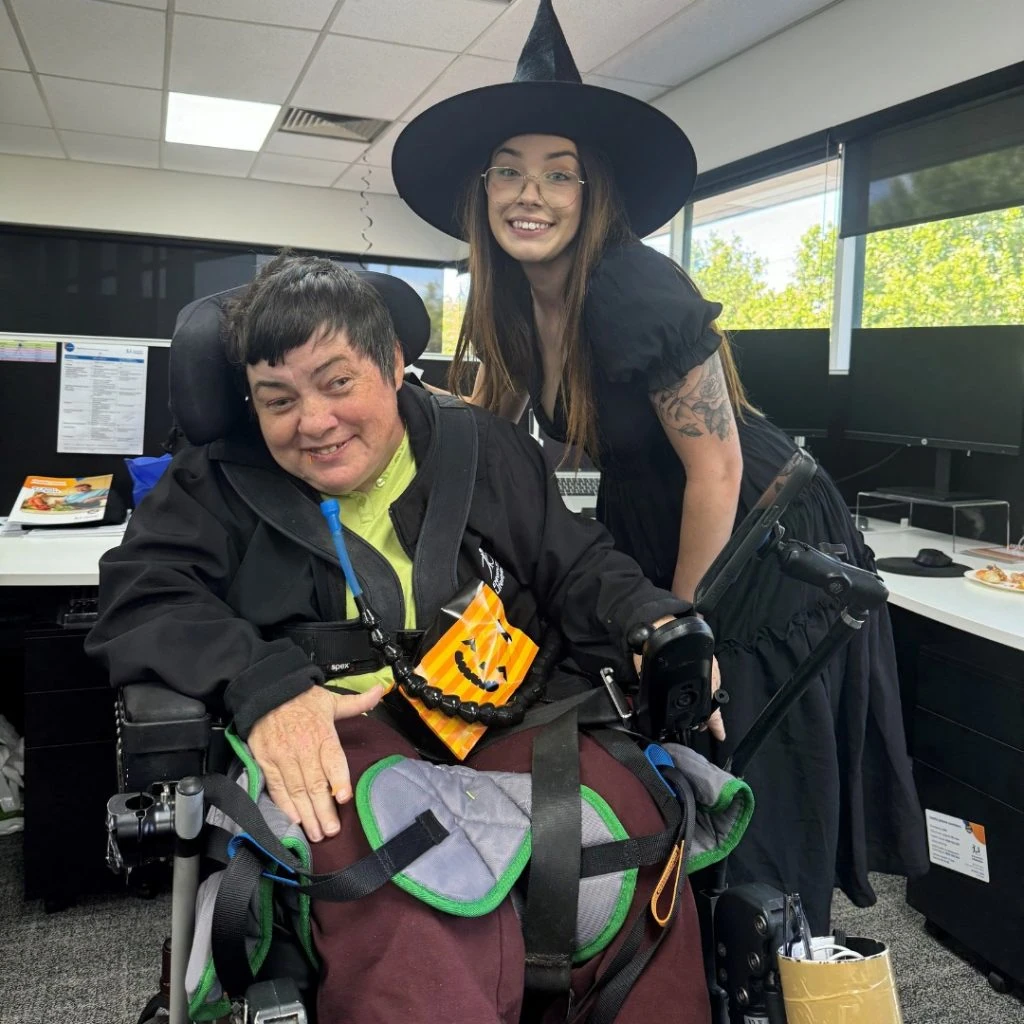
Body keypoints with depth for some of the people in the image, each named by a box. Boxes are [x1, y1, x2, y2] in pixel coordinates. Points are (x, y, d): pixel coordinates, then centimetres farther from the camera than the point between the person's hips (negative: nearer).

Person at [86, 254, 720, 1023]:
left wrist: (651, 623, -5)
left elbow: (579, 564, 18)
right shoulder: (218, 487, 14)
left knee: (637, 842, -26)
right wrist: (261, 684, -20)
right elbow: (141, 600, 0)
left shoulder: (488, 449, 18)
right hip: (344, 738, -2)